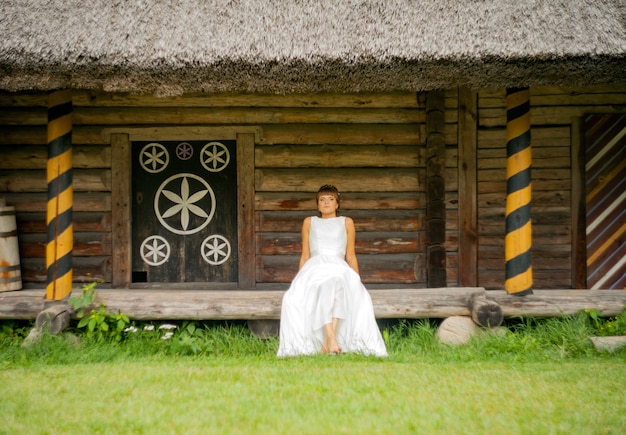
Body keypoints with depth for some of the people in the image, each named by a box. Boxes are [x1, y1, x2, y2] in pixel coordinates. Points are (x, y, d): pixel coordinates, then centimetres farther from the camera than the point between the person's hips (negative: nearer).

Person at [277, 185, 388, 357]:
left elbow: (351, 256, 19)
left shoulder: (346, 223, 22)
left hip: (339, 267, 0)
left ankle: (329, 341, -47)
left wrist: (357, 281, 8)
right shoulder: (309, 222, 25)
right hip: (314, 267, 0)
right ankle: (331, 339, -49)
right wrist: (299, 281, 11)